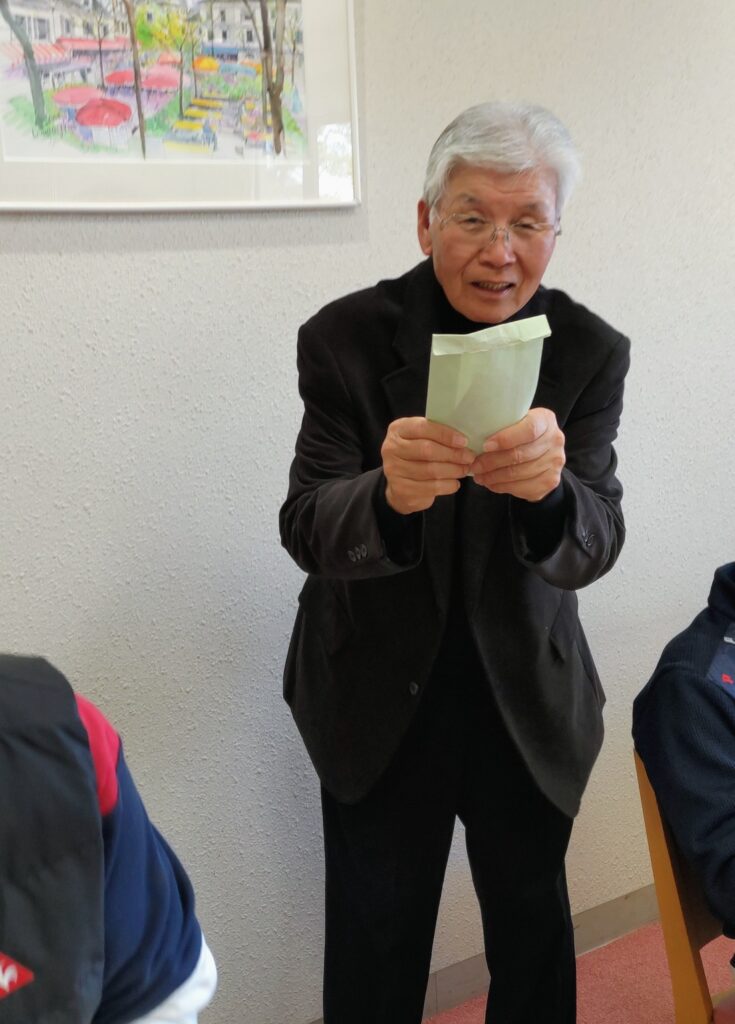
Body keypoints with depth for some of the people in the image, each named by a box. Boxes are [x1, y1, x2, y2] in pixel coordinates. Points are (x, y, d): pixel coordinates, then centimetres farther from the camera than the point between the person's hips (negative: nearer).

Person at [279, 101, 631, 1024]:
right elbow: (305, 531, -20)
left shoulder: (591, 352, -10)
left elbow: (592, 547, -18)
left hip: (528, 702, 2)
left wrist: (550, 489, -42)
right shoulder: (346, 338, -13)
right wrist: (388, 494, -43)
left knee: (535, 944, 21)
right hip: (378, 702, -1)